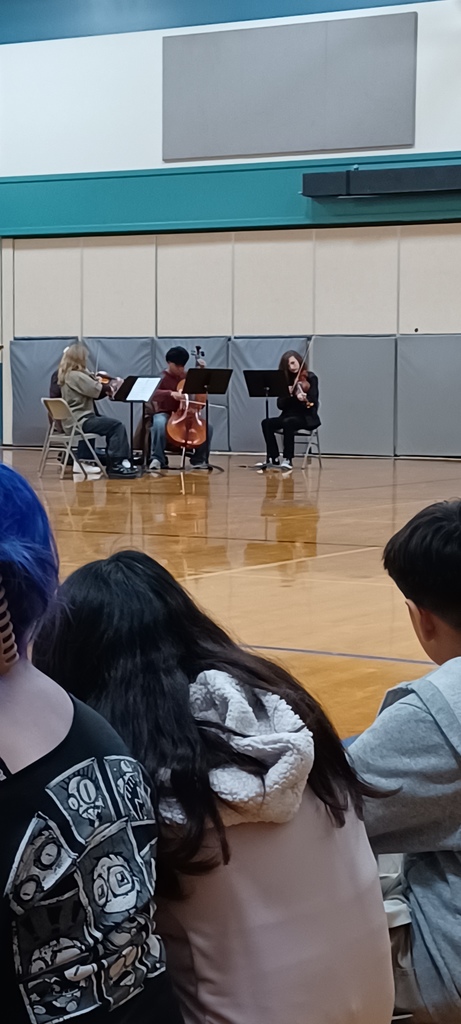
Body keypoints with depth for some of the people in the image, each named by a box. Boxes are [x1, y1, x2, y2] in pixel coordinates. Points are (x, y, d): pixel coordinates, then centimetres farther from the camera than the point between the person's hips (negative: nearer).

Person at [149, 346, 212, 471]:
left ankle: (199, 459, -3)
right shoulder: (162, 378, -6)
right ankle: (157, 459, -30)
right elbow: (153, 394, -26)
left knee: (207, 427, -19)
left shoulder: (186, 376, 9)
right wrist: (171, 393, -42)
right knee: (160, 424, -42)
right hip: (164, 413, -4)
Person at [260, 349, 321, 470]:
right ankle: (273, 459, -16)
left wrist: (304, 399, -36)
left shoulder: (311, 378, -5)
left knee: (288, 423, -35)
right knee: (266, 423, -19)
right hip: (289, 415, 5)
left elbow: (313, 402, -15)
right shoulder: (287, 380, 8)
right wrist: (287, 395, -17)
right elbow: (280, 405, 2)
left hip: (307, 418, -5)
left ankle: (288, 460, -28)